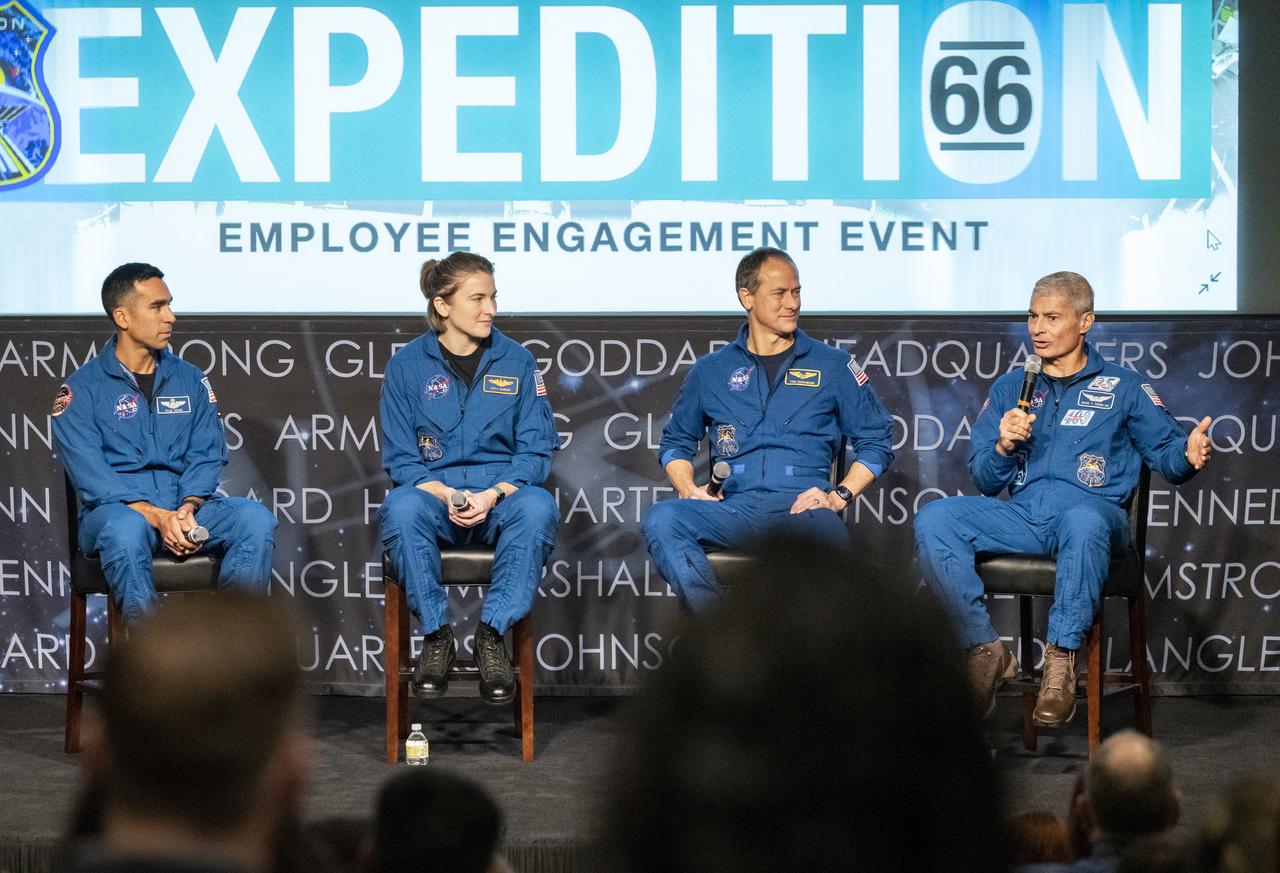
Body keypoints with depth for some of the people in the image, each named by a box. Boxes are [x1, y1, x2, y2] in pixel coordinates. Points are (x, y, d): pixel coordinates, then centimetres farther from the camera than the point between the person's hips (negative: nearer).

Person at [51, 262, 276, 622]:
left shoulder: (190, 380, 15)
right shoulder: (82, 389, 1)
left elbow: (207, 455, 8)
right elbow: (90, 474, -9)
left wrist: (188, 507, -14)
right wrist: (156, 516, -22)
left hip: (187, 509, 4)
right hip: (116, 509, -4)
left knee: (257, 519, -25)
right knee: (126, 530, -40)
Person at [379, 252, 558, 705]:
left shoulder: (516, 361, 6)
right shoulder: (407, 365, 4)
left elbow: (536, 450, 3)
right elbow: (400, 459, 2)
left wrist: (492, 495, -16)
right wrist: (446, 496, -18)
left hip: (500, 495, 1)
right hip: (434, 494, -1)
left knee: (537, 506, -35)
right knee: (401, 508, -36)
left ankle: (492, 635, -24)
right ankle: (436, 634, -21)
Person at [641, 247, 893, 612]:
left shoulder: (833, 366, 16)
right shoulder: (711, 370, 20)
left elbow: (876, 441, 15)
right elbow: (676, 441, 28)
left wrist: (838, 496, 0)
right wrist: (689, 490, 7)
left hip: (802, 505, -2)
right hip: (734, 508, 2)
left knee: (824, 530, -41)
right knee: (660, 519, -30)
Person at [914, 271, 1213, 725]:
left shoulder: (1123, 387, 15)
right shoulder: (1009, 389, 22)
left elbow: (1166, 450, 7)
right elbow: (986, 482, 19)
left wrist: (1187, 456, -17)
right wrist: (1003, 446, -3)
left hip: (1092, 509, -3)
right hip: (1022, 515, 4)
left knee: (1083, 521, -41)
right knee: (934, 520, -23)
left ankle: (1061, 660, -33)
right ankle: (985, 649, -19)